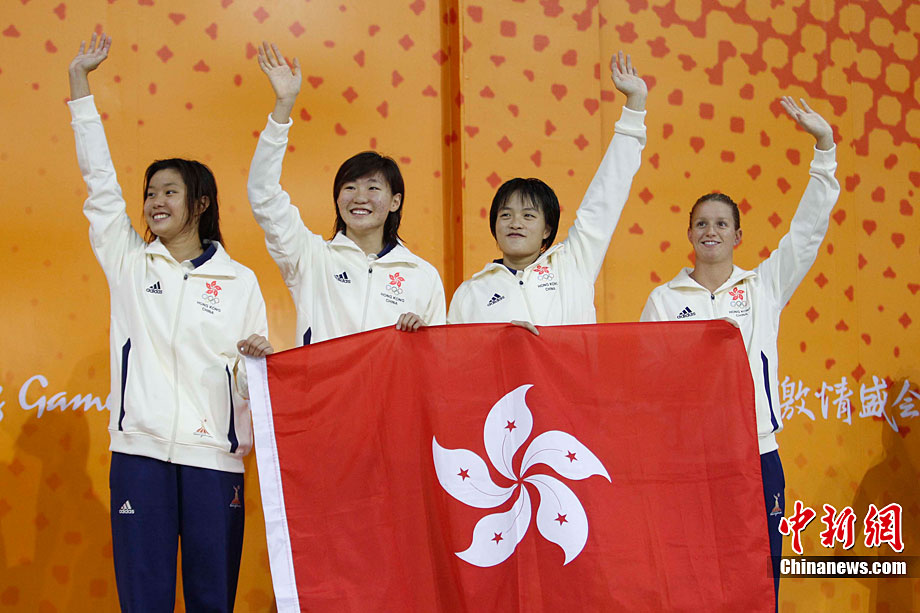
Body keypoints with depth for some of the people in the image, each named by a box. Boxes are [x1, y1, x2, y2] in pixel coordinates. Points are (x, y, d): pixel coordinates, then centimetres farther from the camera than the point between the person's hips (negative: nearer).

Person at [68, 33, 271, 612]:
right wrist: (81, 81, 7)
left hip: (214, 454, -1)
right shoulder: (130, 263, 10)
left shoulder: (240, 280, 8)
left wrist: (258, 355, -16)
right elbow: (100, 179, 8)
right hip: (140, 447, 1)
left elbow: (254, 367, 9)